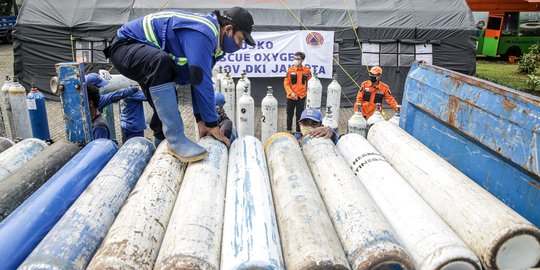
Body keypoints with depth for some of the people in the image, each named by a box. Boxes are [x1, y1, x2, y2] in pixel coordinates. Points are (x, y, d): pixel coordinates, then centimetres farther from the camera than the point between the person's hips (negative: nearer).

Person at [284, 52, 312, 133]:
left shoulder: (306, 70, -2)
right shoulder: (290, 70, -5)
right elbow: (286, 83, -6)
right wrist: (291, 93, -16)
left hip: (301, 97, 0)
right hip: (291, 97, 0)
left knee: (299, 115, 7)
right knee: (289, 115, 10)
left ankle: (299, 131, 18)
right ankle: (289, 130, 26)